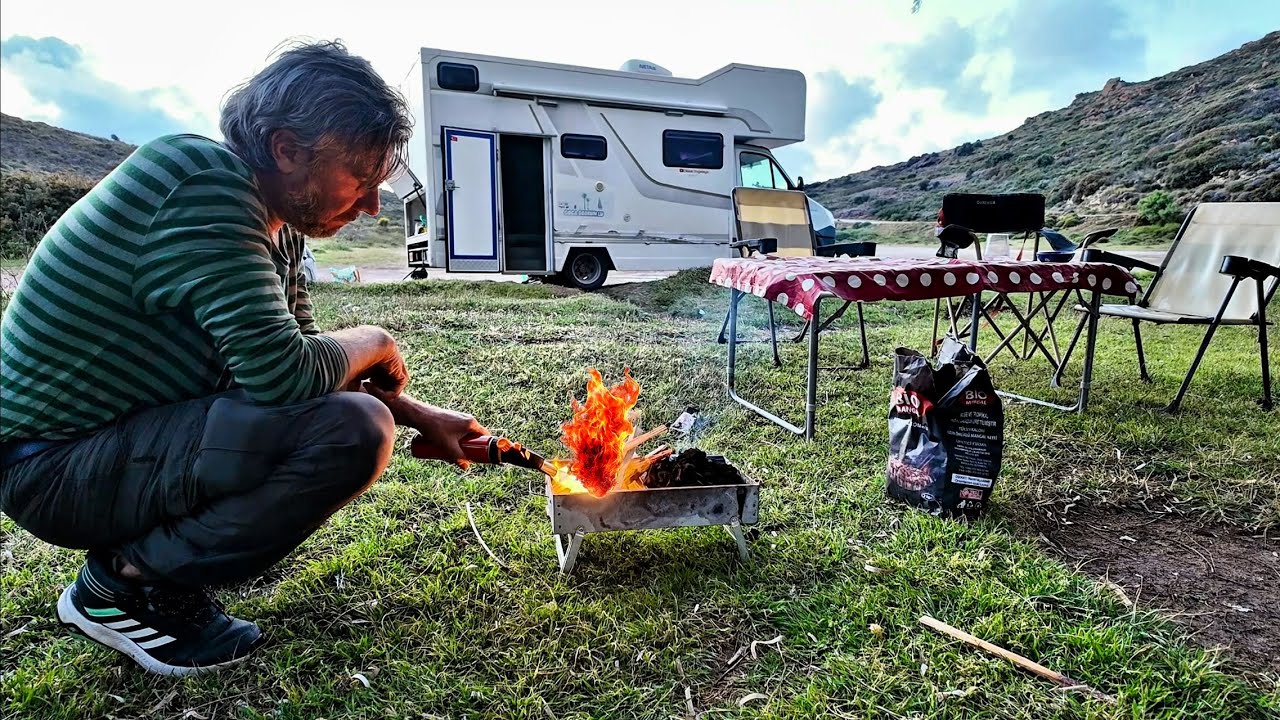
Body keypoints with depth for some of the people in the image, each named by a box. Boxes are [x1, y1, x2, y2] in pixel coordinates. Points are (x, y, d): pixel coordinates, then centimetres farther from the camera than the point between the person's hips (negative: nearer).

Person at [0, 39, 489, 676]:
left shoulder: (277, 232, 6)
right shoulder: (206, 186, -23)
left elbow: (303, 358, 13)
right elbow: (285, 374, -30)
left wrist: (422, 417, 6)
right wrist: (372, 343, -10)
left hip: (125, 432, 10)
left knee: (346, 402, 14)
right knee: (353, 429, -25)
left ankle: (145, 547, 9)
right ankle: (123, 582, -6)